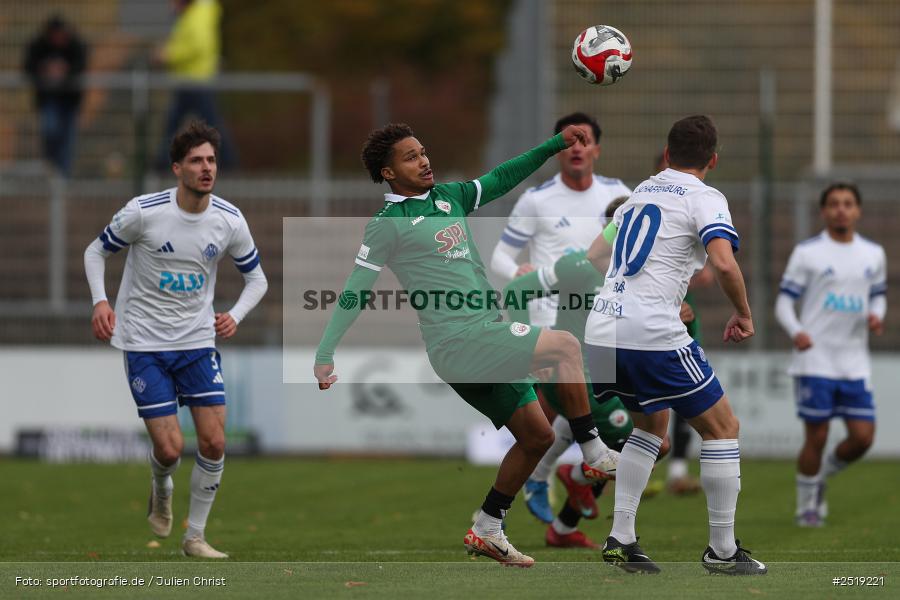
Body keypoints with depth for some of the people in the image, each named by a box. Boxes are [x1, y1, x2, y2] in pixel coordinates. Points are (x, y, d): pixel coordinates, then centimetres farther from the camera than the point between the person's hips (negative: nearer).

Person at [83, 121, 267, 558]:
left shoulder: (230, 221, -5)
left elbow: (256, 278, 9)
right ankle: (161, 490, 28)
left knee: (214, 442, -7)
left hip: (198, 342, 3)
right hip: (145, 344, -3)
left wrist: (236, 315, -9)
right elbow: (96, 251, 2)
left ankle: (195, 536, 10)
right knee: (170, 448, -9)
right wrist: (100, 301, -14)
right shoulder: (143, 212, -14)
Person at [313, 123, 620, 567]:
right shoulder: (388, 224, -5)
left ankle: (486, 531, 18)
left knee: (537, 437, 9)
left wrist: (556, 144, 19)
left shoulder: (448, 197, 15)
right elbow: (355, 292, -6)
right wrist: (324, 356, -10)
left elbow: (500, 179, 26)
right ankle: (594, 455, -12)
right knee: (565, 345, -19)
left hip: (486, 338, 8)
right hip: (458, 343, -8)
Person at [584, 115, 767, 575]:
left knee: (653, 421, 28)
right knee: (722, 428, 8)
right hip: (652, 334, -7)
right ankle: (722, 550, 7)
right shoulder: (705, 199, -1)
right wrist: (744, 315, -1)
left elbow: (591, 258, 29)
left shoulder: (639, 193, 20)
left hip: (600, 330, 7)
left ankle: (621, 538, 17)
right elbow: (723, 262, -18)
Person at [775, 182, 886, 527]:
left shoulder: (873, 255, 11)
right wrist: (796, 331, -21)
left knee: (863, 437, -2)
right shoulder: (807, 253, -2)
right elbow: (784, 301, -2)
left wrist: (876, 315, -1)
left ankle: (821, 475, 26)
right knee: (816, 437, -4)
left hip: (855, 363, 4)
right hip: (815, 360, -4)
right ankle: (807, 506, 14)